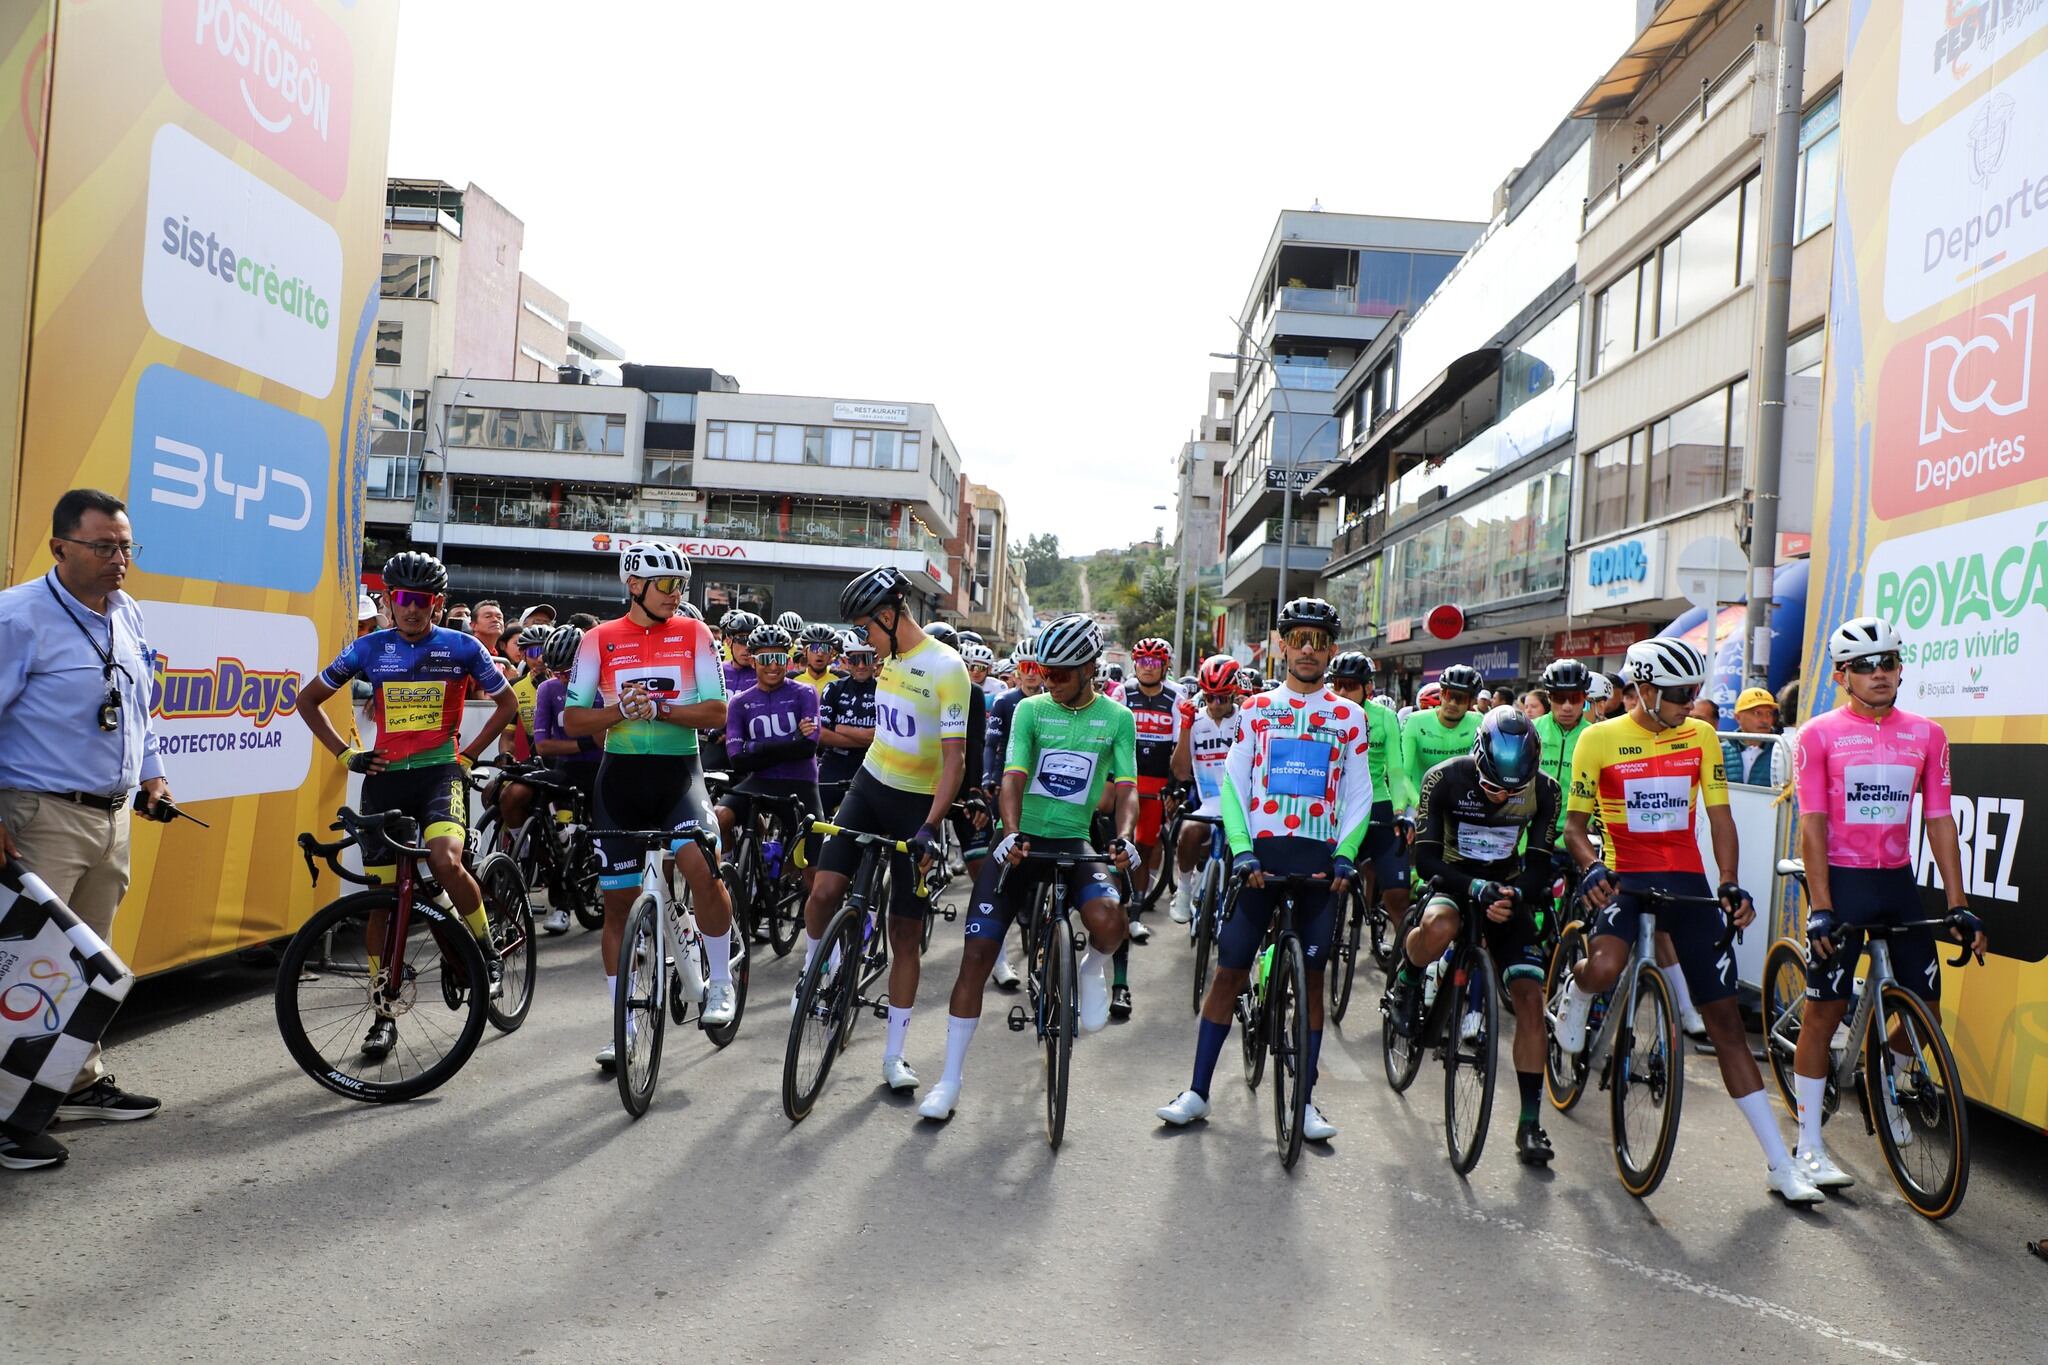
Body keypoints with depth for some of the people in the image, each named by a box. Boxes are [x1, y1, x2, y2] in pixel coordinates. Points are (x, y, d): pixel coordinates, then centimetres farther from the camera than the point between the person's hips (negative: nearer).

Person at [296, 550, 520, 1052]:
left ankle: (487, 951, -4)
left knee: (444, 859, -30)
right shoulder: (370, 649, 4)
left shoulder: (461, 647, 0)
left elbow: (507, 702, 11)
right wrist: (345, 754, 4)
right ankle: (384, 1014, 15)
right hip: (385, 776, 2)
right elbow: (308, 699, 13)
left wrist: (469, 754, 4)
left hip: (440, 771, -2)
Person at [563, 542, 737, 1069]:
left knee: (702, 867, -27)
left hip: (678, 771, -1)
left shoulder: (694, 635, 1)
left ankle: (720, 980, -4)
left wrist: (659, 709, -18)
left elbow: (717, 712, -4)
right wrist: (621, 710, -16)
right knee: (618, 901, 6)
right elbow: (572, 720, 2)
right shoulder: (599, 640, 2)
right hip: (621, 774, 2)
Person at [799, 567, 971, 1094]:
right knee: (824, 889, -16)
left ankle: (894, 1055, 13)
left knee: (906, 935, 2)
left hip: (918, 804, -5)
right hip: (870, 787, 5)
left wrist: (931, 826, -29)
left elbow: (954, 757, -21)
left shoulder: (945, 667, -17)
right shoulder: (890, 658, 5)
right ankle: (810, 973, 14)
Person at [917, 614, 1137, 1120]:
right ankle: (951, 1078, 6)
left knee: (1108, 921, -31)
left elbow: (1126, 789, -5)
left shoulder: (1116, 719, 1)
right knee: (976, 955, -7)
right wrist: (1011, 833, -27)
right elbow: (1013, 778, -9)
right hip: (1020, 843, 1)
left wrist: (1124, 837, -25)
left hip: (1074, 843, 0)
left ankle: (1094, 968, 8)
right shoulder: (1030, 710, 0)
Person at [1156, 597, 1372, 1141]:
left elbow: (1359, 796, 7)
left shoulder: (1349, 717, 7)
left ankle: (1305, 1101, 15)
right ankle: (1198, 1091, 9)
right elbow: (1234, 783, 2)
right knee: (1228, 971, 1)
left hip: (1319, 860, 1)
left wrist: (1344, 857, -7)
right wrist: (1242, 852, -10)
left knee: (1312, 977, 5)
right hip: (1259, 853, 0)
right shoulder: (1258, 708, 6)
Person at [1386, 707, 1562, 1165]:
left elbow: (1540, 865, -9)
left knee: (1530, 997, -12)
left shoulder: (1545, 791, -14)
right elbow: (1426, 857, -22)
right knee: (1438, 929, -39)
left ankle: (1530, 1122, 0)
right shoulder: (1446, 778, -22)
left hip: (1508, 891, 2)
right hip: (1454, 881, -2)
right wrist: (1476, 888, -37)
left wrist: (1515, 894, -31)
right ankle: (1405, 983, -3)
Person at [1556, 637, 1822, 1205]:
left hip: (1686, 878, 3)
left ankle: (1781, 1165, 9)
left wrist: (1730, 884, -10)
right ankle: (1574, 1000, 6)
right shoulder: (1600, 739, -4)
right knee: (1605, 969, -34)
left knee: (1726, 1019, 2)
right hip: (1623, 875, -3)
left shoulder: (1700, 737, 5)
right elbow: (1574, 822, 0)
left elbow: (1719, 816, 4)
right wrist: (1590, 869, -20)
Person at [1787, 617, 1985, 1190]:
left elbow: (1939, 822, 4)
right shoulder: (1819, 735, -6)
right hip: (1841, 879, -4)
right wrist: (1820, 909, -16)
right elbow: (1812, 826, -10)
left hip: (1898, 882, 4)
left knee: (1927, 1005, 4)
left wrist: (1959, 906, -1)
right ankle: (1808, 1146, 6)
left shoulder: (1926, 735, 4)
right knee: (1824, 1010, -3)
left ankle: (1886, 1076, 37)